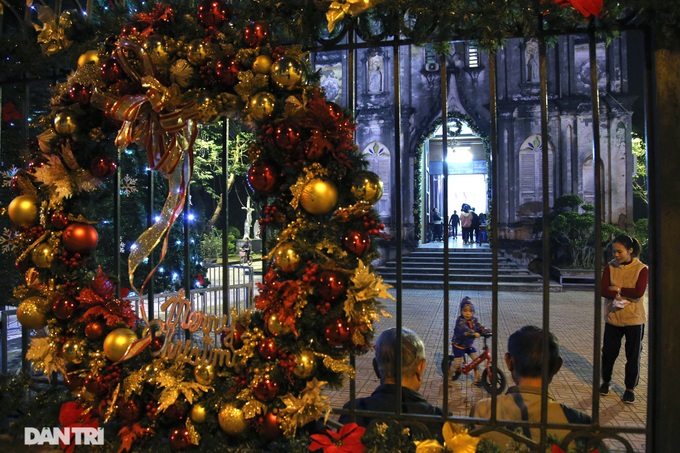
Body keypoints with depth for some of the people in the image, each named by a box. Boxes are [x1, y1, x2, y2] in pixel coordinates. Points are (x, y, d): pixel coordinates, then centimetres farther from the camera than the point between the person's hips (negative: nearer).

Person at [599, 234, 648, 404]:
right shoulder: (610, 267, -1)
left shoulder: (641, 269, -8)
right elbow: (603, 290, -10)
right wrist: (619, 295, -24)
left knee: (633, 355, 7)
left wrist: (617, 289, -13)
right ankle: (605, 382, 31)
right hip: (612, 318, 2)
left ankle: (630, 388, 24)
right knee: (609, 352, 11)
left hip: (634, 319, -2)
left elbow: (639, 292, -20)